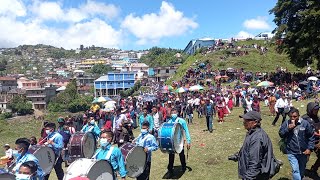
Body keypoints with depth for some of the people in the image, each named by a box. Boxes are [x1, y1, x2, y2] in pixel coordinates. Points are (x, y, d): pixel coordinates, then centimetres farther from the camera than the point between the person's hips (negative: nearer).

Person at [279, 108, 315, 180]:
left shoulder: (305, 123, -10)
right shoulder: (286, 123, -8)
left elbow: (311, 136, -3)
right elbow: (281, 134, -6)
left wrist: (310, 148, -8)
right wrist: (288, 129, -22)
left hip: (303, 152, 2)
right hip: (291, 152, -2)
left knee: (302, 170, 22)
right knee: (295, 170, -10)